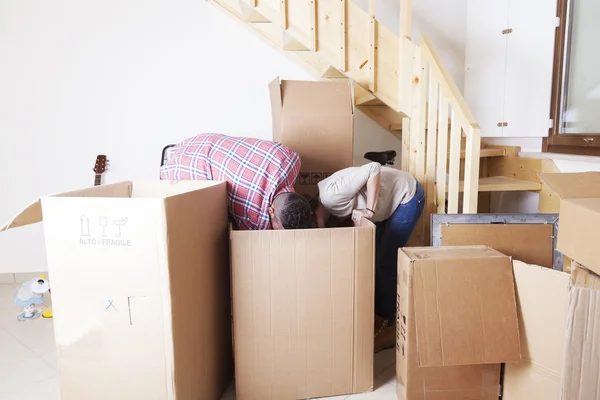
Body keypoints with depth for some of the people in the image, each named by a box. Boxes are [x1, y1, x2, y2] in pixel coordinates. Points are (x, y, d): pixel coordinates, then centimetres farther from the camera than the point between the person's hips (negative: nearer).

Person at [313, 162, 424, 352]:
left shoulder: (330, 195, -32)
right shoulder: (322, 200, -4)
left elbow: (374, 168, -35)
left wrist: (369, 210, -33)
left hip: (408, 197, -9)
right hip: (389, 200, 9)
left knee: (386, 263, -7)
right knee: (375, 260, 12)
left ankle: (387, 328, 7)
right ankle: (378, 317, 26)